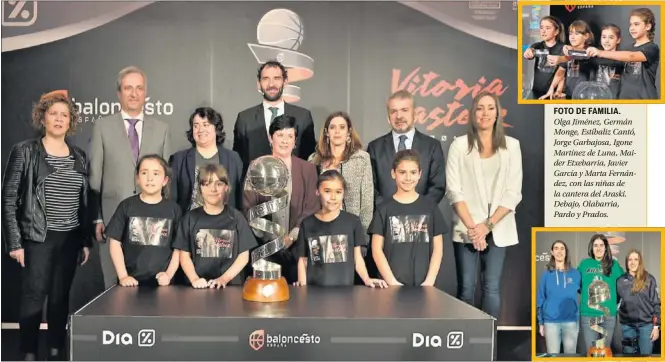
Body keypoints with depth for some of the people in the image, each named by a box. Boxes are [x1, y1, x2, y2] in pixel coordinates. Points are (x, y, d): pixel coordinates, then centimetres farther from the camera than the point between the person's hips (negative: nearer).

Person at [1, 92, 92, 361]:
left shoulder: (79, 156, 10)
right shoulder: (25, 151, -2)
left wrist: (87, 241, 8)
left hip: (70, 238, 4)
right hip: (38, 237, -4)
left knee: (61, 296, 9)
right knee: (34, 295, -3)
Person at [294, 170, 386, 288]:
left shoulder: (352, 221, 4)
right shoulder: (307, 223, 5)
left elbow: (357, 257, 7)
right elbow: (303, 260, 11)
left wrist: (367, 279, -8)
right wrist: (302, 283, -4)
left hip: (345, 287, -1)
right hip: (314, 288, 1)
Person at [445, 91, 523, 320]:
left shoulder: (511, 146, 5)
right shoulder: (459, 145, 2)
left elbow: (513, 193, 0)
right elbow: (454, 191, -3)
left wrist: (488, 225, -8)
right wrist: (472, 226, -11)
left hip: (497, 229, 1)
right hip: (466, 229, -1)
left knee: (492, 288, 1)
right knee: (466, 288, 1)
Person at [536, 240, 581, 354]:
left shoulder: (575, 273, 5)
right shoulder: (547, 274, 3)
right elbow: (540, 299, 5)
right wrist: (541, 323, 2)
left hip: (571, 322, 1)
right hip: (551, 322, 0)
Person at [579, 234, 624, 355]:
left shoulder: (614, 265, 5)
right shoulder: (584, 264, 5)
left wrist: (617, 299, 6)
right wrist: (585, 293, 6)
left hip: (608, 315, 1)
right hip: (588, 315, -1)